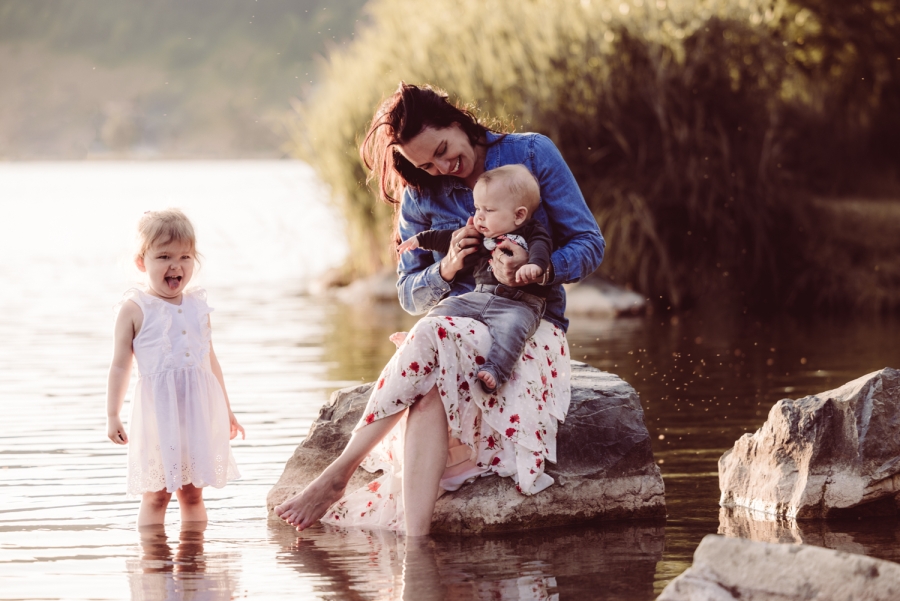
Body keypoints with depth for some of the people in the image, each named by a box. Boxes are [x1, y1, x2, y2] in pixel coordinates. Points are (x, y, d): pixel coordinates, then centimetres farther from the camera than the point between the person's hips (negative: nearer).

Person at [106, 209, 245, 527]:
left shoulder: (198, 305, 11)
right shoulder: (135, 309, -4)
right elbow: (120, 365, -2)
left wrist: (226, 409, 21)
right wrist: (112, 416, -6)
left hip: (199, 409, 4)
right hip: (158, 410, -4)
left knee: (193, 493, 10)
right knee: (155, 495, -1)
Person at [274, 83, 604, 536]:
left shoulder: (533, 154, 1)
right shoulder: (421, 196, 10)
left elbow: (590, 245, -1)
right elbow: (410, 296, 11)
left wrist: (537, 271, -21)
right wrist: (446, 269, -11)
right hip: (459, 328, 3)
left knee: (431, 339, -35)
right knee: (429, 390, -36)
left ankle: (339, 473, -29)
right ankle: (415, 541, -49)